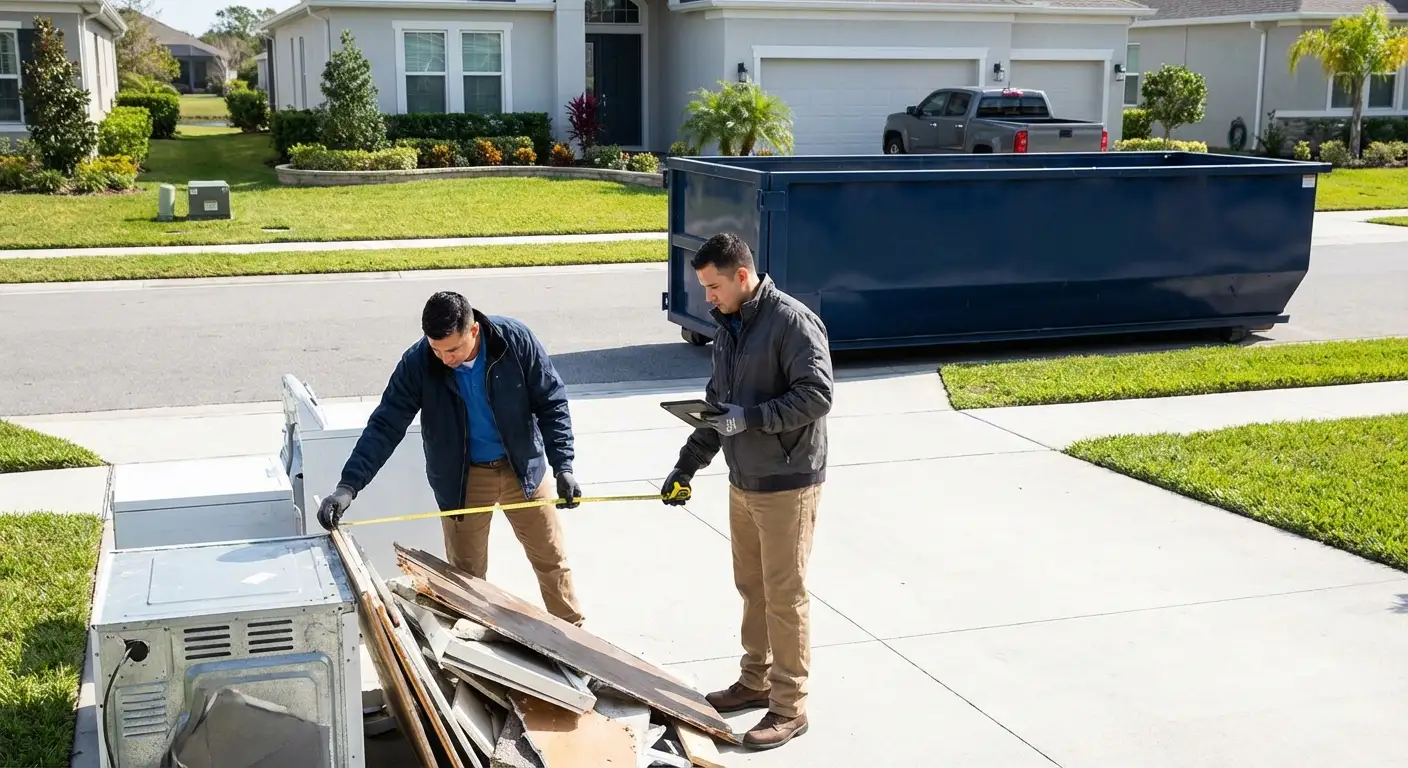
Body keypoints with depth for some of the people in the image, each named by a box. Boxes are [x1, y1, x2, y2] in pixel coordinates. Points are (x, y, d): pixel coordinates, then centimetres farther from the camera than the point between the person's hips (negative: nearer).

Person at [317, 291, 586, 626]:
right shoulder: (417, 363, -20)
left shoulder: (516, 340, -20)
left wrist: (563, 467, -18)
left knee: (551, 559, 12)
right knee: (466, 573, 8)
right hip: (462, 479, 0)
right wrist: (348, 486, -28)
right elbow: (384, 426, -18)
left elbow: (551, 403, -12)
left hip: (523, 468, 1)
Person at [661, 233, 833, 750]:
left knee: (784, 595, -1)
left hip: (786, 484, -8)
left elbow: (817, 395, -23)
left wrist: (750, 417, -25)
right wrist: (688, 463, 12)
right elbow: (717, 405, 17)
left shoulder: (793, 322, -16)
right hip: (743, 481, 8)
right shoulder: (728, 327, 10)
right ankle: (756, 681, 32)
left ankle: (789, 707, 9)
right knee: (751, 587, 17)